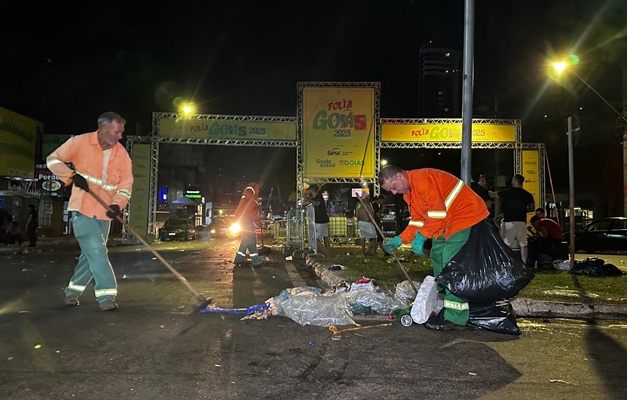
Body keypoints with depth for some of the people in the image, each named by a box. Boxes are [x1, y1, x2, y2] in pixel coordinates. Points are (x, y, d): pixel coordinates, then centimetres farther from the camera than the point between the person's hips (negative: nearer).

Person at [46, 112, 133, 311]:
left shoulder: (122, 154, 0)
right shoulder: (80, 142, -8)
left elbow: (126, 185, 0)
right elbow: (53, 159, 1)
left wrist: (117, 205, -17)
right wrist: (72, 175, -15)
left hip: (104, 212, 4)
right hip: (82, 208, -4)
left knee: (91, 253, 12)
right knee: (97, 251, -13)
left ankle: (73, 290, 30)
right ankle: (106, 295, -9)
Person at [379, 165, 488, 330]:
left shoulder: (422, 179, -21)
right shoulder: (409, 192, 11)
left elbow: (438, 213, -25)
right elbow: (417, 221, 12)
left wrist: (421, 236, -20)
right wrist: (399, 240, 2)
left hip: (466, 215, -11)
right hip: (447, 223, 11)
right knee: (437, 257, 12)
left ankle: (455, 316, -9)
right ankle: (443, 309, 20)